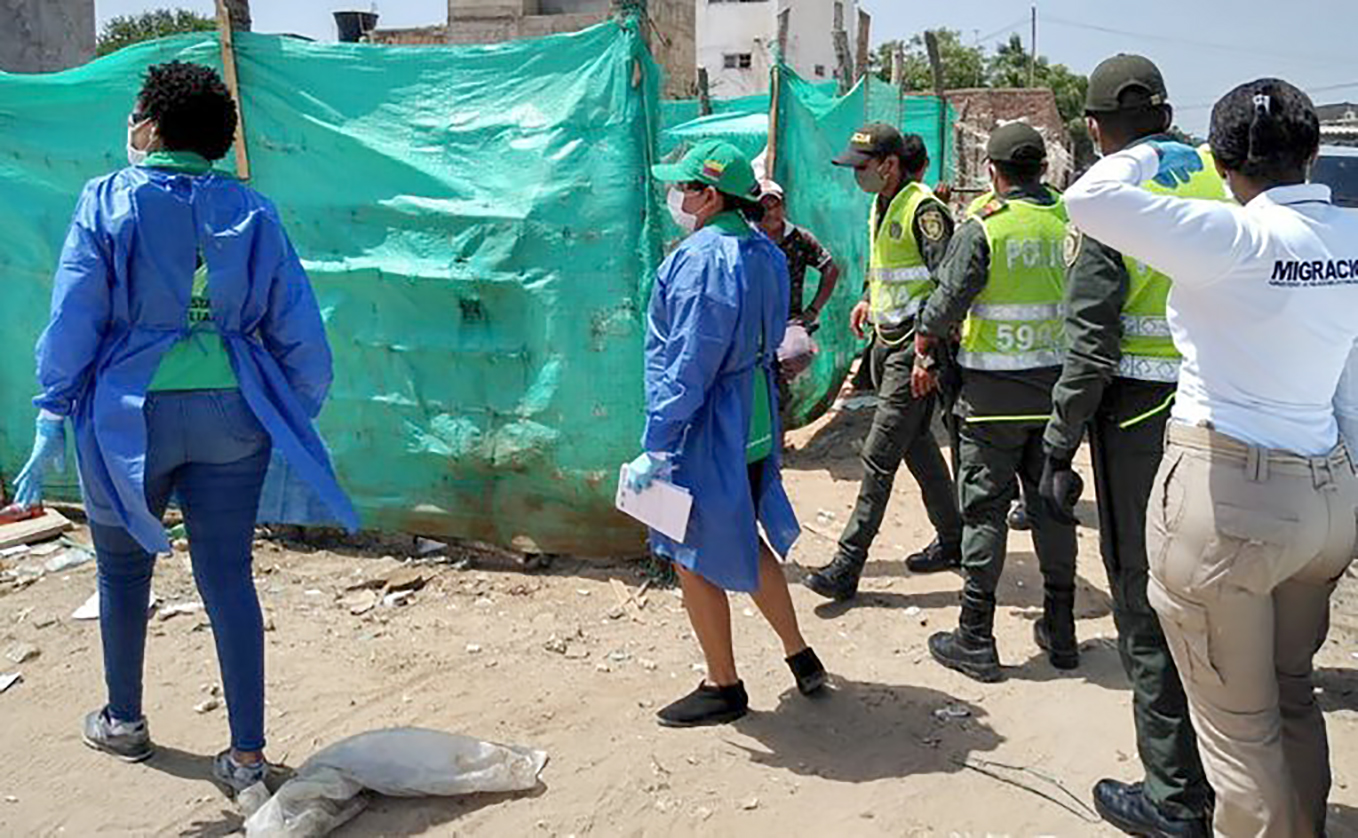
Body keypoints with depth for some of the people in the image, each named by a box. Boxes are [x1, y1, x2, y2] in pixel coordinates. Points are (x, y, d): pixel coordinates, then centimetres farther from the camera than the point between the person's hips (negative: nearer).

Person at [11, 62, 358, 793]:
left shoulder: (109, 201, -3)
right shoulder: (251, 212, 4)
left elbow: (73, 319, -7)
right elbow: (297, 329, 3)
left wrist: (52, 415, -1)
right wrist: (298, 417, 12)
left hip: (128, 416, -1)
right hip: (230, 414, 2)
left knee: (123, 568, 19)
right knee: (229, 578, 6)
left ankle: (124, 722, 37)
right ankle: (247, 756, 9)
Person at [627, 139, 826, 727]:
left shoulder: (703, 258, -21)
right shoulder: (763, 252, 8)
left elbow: (688, 364, -23)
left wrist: (657, 446, -19)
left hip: (706, 430, -10)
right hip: (753, 423, 10)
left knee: (695, 558, 5)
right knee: (744, 543, 23)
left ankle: (723, 688, 18)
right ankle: (800, 656, 31)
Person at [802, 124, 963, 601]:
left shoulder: (922, 209, -15)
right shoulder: (880, 207, 12)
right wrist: (870, 301, 13)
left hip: (914, 346, -9)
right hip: (887, 341, 9)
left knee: (879, 457, -8)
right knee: (917, 446, 16)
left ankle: (847, 566, -3)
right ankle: (952, 542, 31)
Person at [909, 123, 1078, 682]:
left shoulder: (984, 228, -11)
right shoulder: (1071, 221, 1)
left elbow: (947, 302, -11)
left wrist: (922, 355, 5)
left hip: (993, 390, -4)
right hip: (1057, 384, 4)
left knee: (985, 509, 3)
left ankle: (975, 640, 8)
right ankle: (1060, 631, 23)